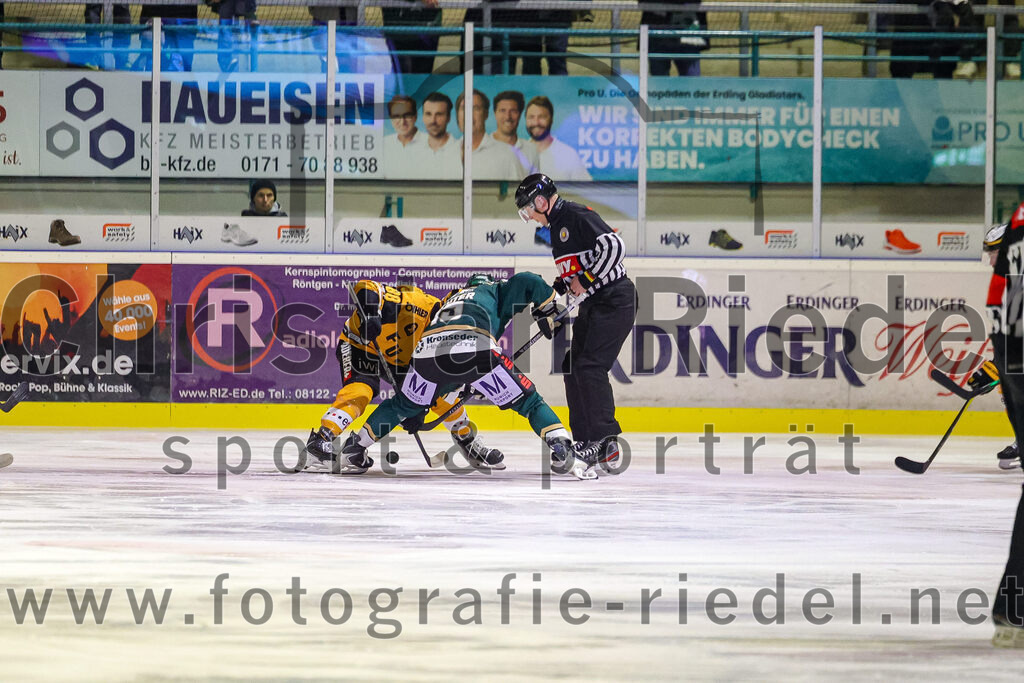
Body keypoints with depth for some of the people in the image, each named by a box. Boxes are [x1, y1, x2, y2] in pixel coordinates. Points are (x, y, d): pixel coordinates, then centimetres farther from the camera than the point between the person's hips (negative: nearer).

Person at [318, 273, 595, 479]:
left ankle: (352, 450, 33)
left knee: (405, 405, 30)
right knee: (527, 400, 7)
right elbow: (527, 283, 11)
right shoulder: (495, 292, 31)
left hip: (428, 350, 4)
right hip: (475, 347, -4)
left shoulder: (449, 302, 45)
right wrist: (550, 313, 23)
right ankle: (563, 452, -9)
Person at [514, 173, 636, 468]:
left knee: (590, 367, -17)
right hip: (592, 306, 10)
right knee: (572, 367, 8)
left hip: (615, 302, -10)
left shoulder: (578, 216, -14)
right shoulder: (557, 227, 18)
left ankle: (606, 441, -17)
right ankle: (585, 440, 14)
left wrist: (585, 279, -21)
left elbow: (614, 246, -25)